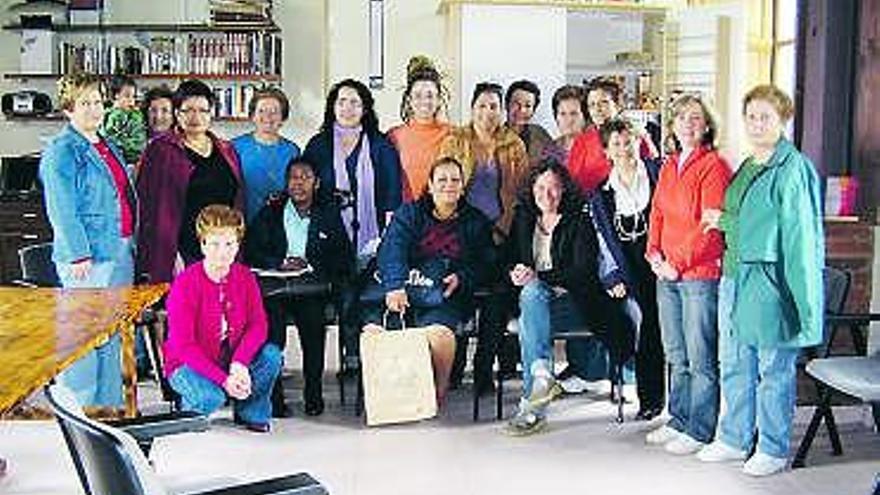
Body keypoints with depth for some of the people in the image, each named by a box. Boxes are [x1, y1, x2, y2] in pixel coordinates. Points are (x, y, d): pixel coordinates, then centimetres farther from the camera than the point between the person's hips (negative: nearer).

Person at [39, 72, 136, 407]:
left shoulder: (108, 147, 17)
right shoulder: (61, 152, -9)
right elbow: (61, 210, -16)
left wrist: (131, 243, 21)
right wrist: (78, 254, -20)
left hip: (120, 253, 9)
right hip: (88, 256, -9)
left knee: (113, 334, 15)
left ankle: (110, 402, 26)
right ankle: (79, 406, 5)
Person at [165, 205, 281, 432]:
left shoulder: (245, 277, -5)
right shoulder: (185, 284, -20)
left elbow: (258, 325, -10)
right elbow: (183, 345, -22)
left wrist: (240, 363, -29)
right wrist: (223, 380, -30)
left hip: (232, 360, 4)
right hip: (188, 364, -4)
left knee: (272, 355, -21)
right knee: (210, 397, -34)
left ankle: (251, 413, 2)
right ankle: (188, 413, 4)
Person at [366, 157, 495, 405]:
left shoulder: (476, 222, 19)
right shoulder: (408, 213, 15)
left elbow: (483, 264, 14)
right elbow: (391, 250, -1)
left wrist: (461, 278, -9)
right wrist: (395, 287, -20)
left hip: (443, 296, -1)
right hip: (400, 290, 1)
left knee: (440, 332, -33)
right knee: (373, 330, -26)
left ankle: (438, 395, -12)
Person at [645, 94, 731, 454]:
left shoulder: (713, 166, -9)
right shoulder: (669, 166, 15)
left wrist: (679, 263, -14)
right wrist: (654, 253, 2)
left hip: (700, 275, -8)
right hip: (667, 275, 8)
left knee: (700, 359, -1)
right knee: (676, 357, 16)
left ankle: (699, 432, 7)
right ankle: (678, 421, 27)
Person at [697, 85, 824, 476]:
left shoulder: (793, 169, -11)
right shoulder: (747, 167, 16)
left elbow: (799, 235, -15)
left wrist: (803, 298, -17)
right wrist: (723, 220, 8)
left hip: (770, 282, -8)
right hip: (735, 278, 9)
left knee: (774, 371, 3)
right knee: (734, 366, 15)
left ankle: (773, 449, 15)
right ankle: (734, 439, 28)